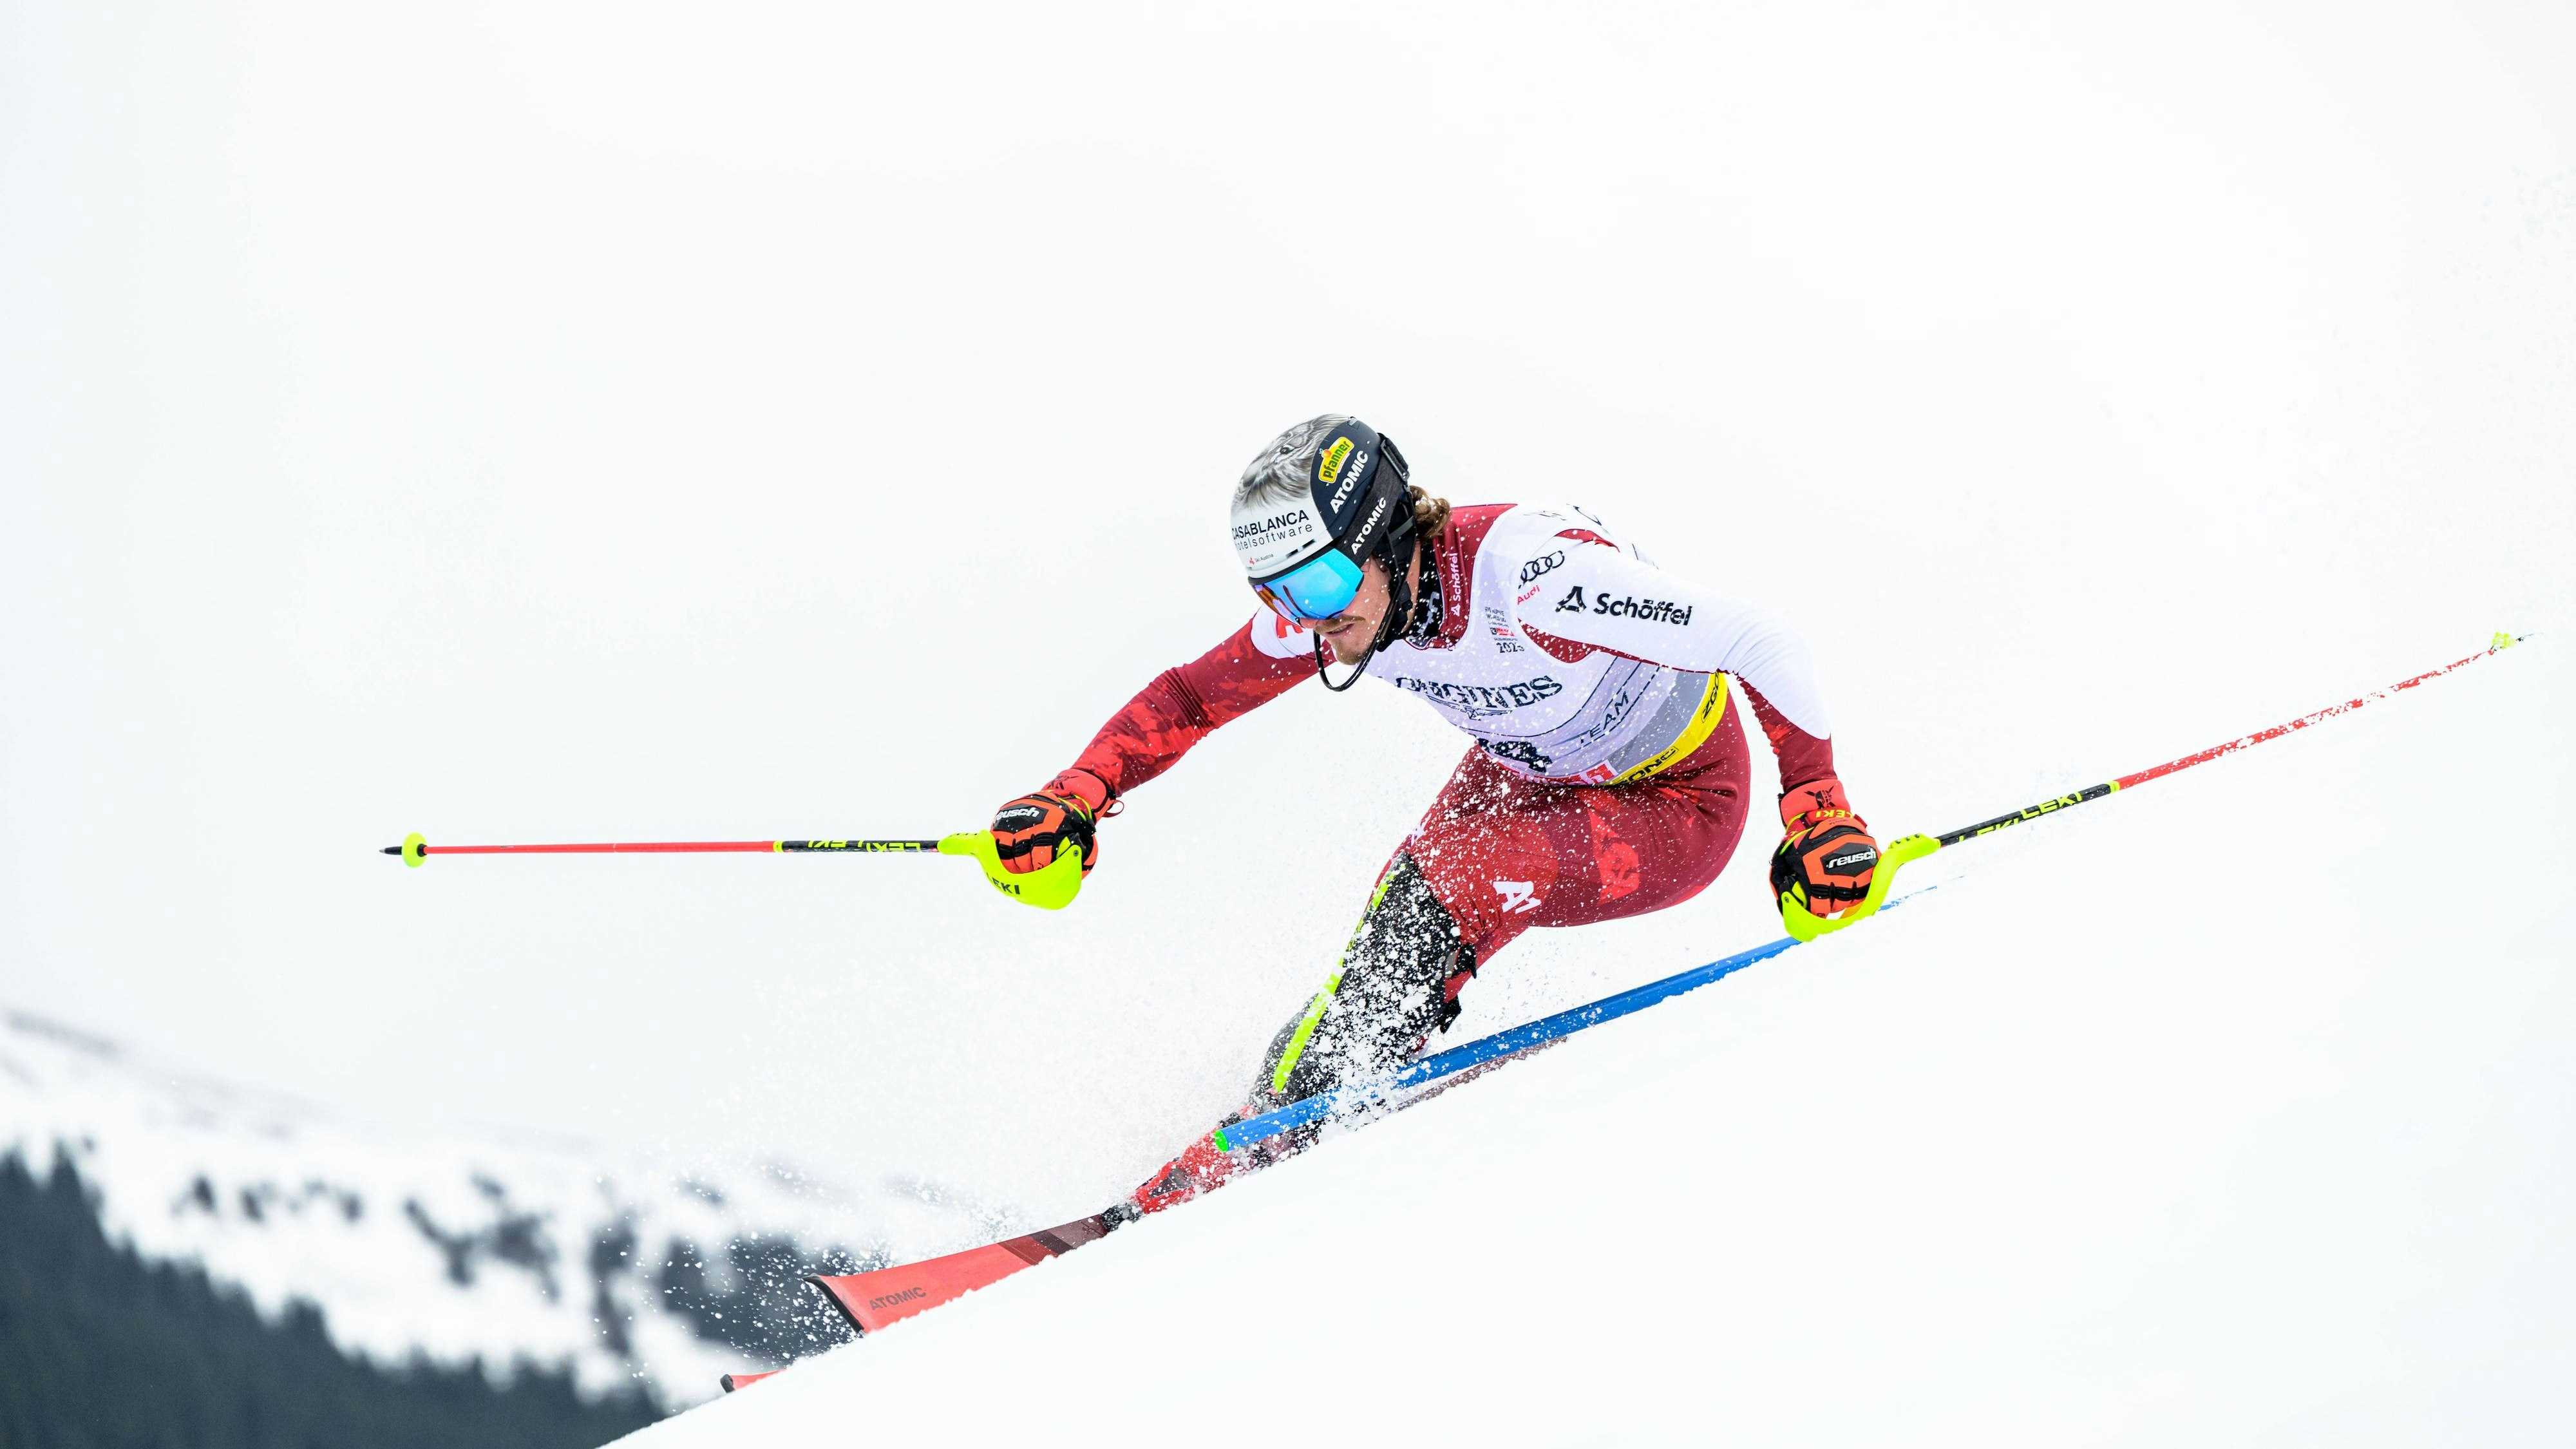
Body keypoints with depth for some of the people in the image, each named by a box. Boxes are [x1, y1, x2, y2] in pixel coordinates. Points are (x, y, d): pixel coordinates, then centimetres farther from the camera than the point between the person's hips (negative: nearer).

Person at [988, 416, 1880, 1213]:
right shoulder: (1331, 592, -18)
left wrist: (1820, 810, -37)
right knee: (1400, 931, -17)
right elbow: (1188, 698, -5)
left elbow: (1760, 643, -33)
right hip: (1525, 778, 7)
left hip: (1677, 804, -7)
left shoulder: (1529, 576, -38)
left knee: (1443, 886, -27)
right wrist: (1075, 797, -21)